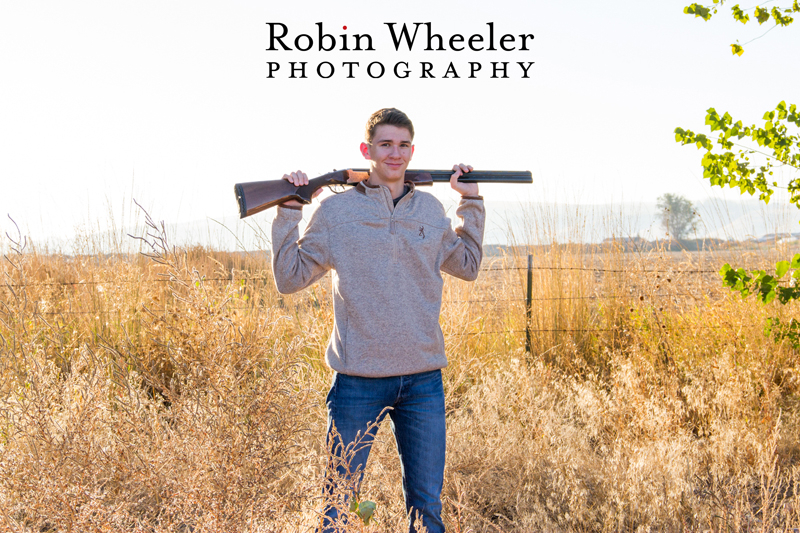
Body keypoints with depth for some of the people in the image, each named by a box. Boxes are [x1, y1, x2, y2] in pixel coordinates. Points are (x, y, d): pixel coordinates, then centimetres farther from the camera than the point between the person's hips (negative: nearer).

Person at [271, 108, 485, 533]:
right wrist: (289, 211, -6)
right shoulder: (335, 210, 0)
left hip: (423, 381, 3)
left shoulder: (430, 209, 10)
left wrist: (471, 202, 16)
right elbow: (290, 278, 0)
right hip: (359, 381, -3)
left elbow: (467, 266, 22)